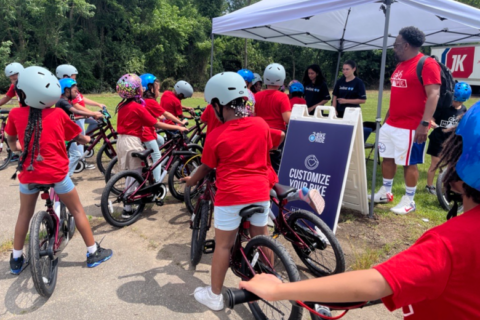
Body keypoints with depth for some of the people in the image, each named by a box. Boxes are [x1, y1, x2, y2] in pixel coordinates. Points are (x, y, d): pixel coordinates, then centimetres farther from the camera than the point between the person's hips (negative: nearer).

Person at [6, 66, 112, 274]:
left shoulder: (15, 114, -3)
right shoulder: (58, 114, -6)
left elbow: (10, 140, 15)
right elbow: (79, 137, 7)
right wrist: (87, 140, 30)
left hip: (29, 173, 2)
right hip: (57, 173, -2)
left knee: (25, 214, 22)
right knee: (77, 210, 12)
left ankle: (16, 259, 32)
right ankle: (93, 252, 19)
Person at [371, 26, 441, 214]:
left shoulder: (427, 64, -13)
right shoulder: (400, 65, 14)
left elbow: (433, 95, -19)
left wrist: (424, 123, -25)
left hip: (410, 126, -8)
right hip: (391, 124, 8)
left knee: (409, 163, 1)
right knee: (387, 158, 14)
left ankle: (409, 201, 15)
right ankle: (385, 192, 28)